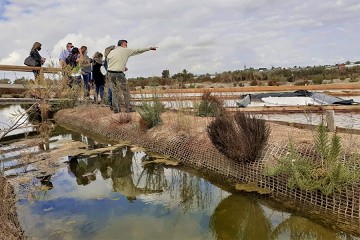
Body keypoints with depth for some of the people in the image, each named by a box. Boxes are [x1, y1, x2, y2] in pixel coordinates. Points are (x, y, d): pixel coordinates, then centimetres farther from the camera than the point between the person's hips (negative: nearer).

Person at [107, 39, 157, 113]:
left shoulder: (111, 52, 14)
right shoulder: (126, 50, 3)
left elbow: (108, 62, 15)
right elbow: (138, 50, 9)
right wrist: (150, 48, 19)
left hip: (110, 73, 5)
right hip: (119, 74, -5)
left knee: (115, 91, 12)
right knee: (126, 91, 6)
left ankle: (116, 109, 11)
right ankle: (128, 108, 8)